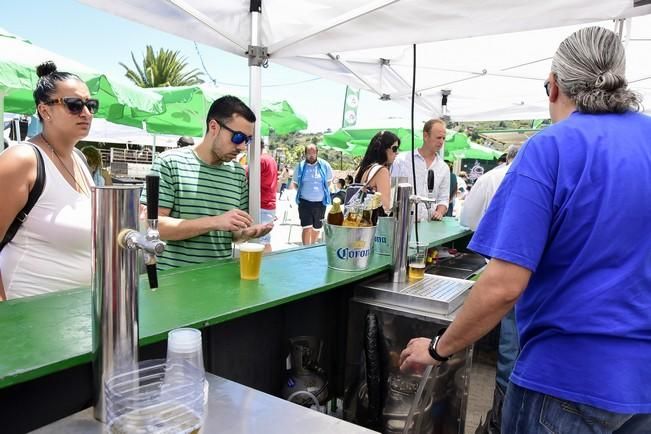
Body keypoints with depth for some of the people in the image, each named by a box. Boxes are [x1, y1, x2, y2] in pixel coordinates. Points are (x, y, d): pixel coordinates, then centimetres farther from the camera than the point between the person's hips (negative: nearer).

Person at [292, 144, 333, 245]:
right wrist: (303, 191, 3)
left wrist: (321, 191, 5)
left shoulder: (324, 165, -2)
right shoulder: (300, 166, -3)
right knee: (307, 228, -11)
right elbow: (296, 183, 11)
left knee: (316, 228, 15)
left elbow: (328, 181, 12)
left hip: (320, 202, 2)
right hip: (305, 202, -2)